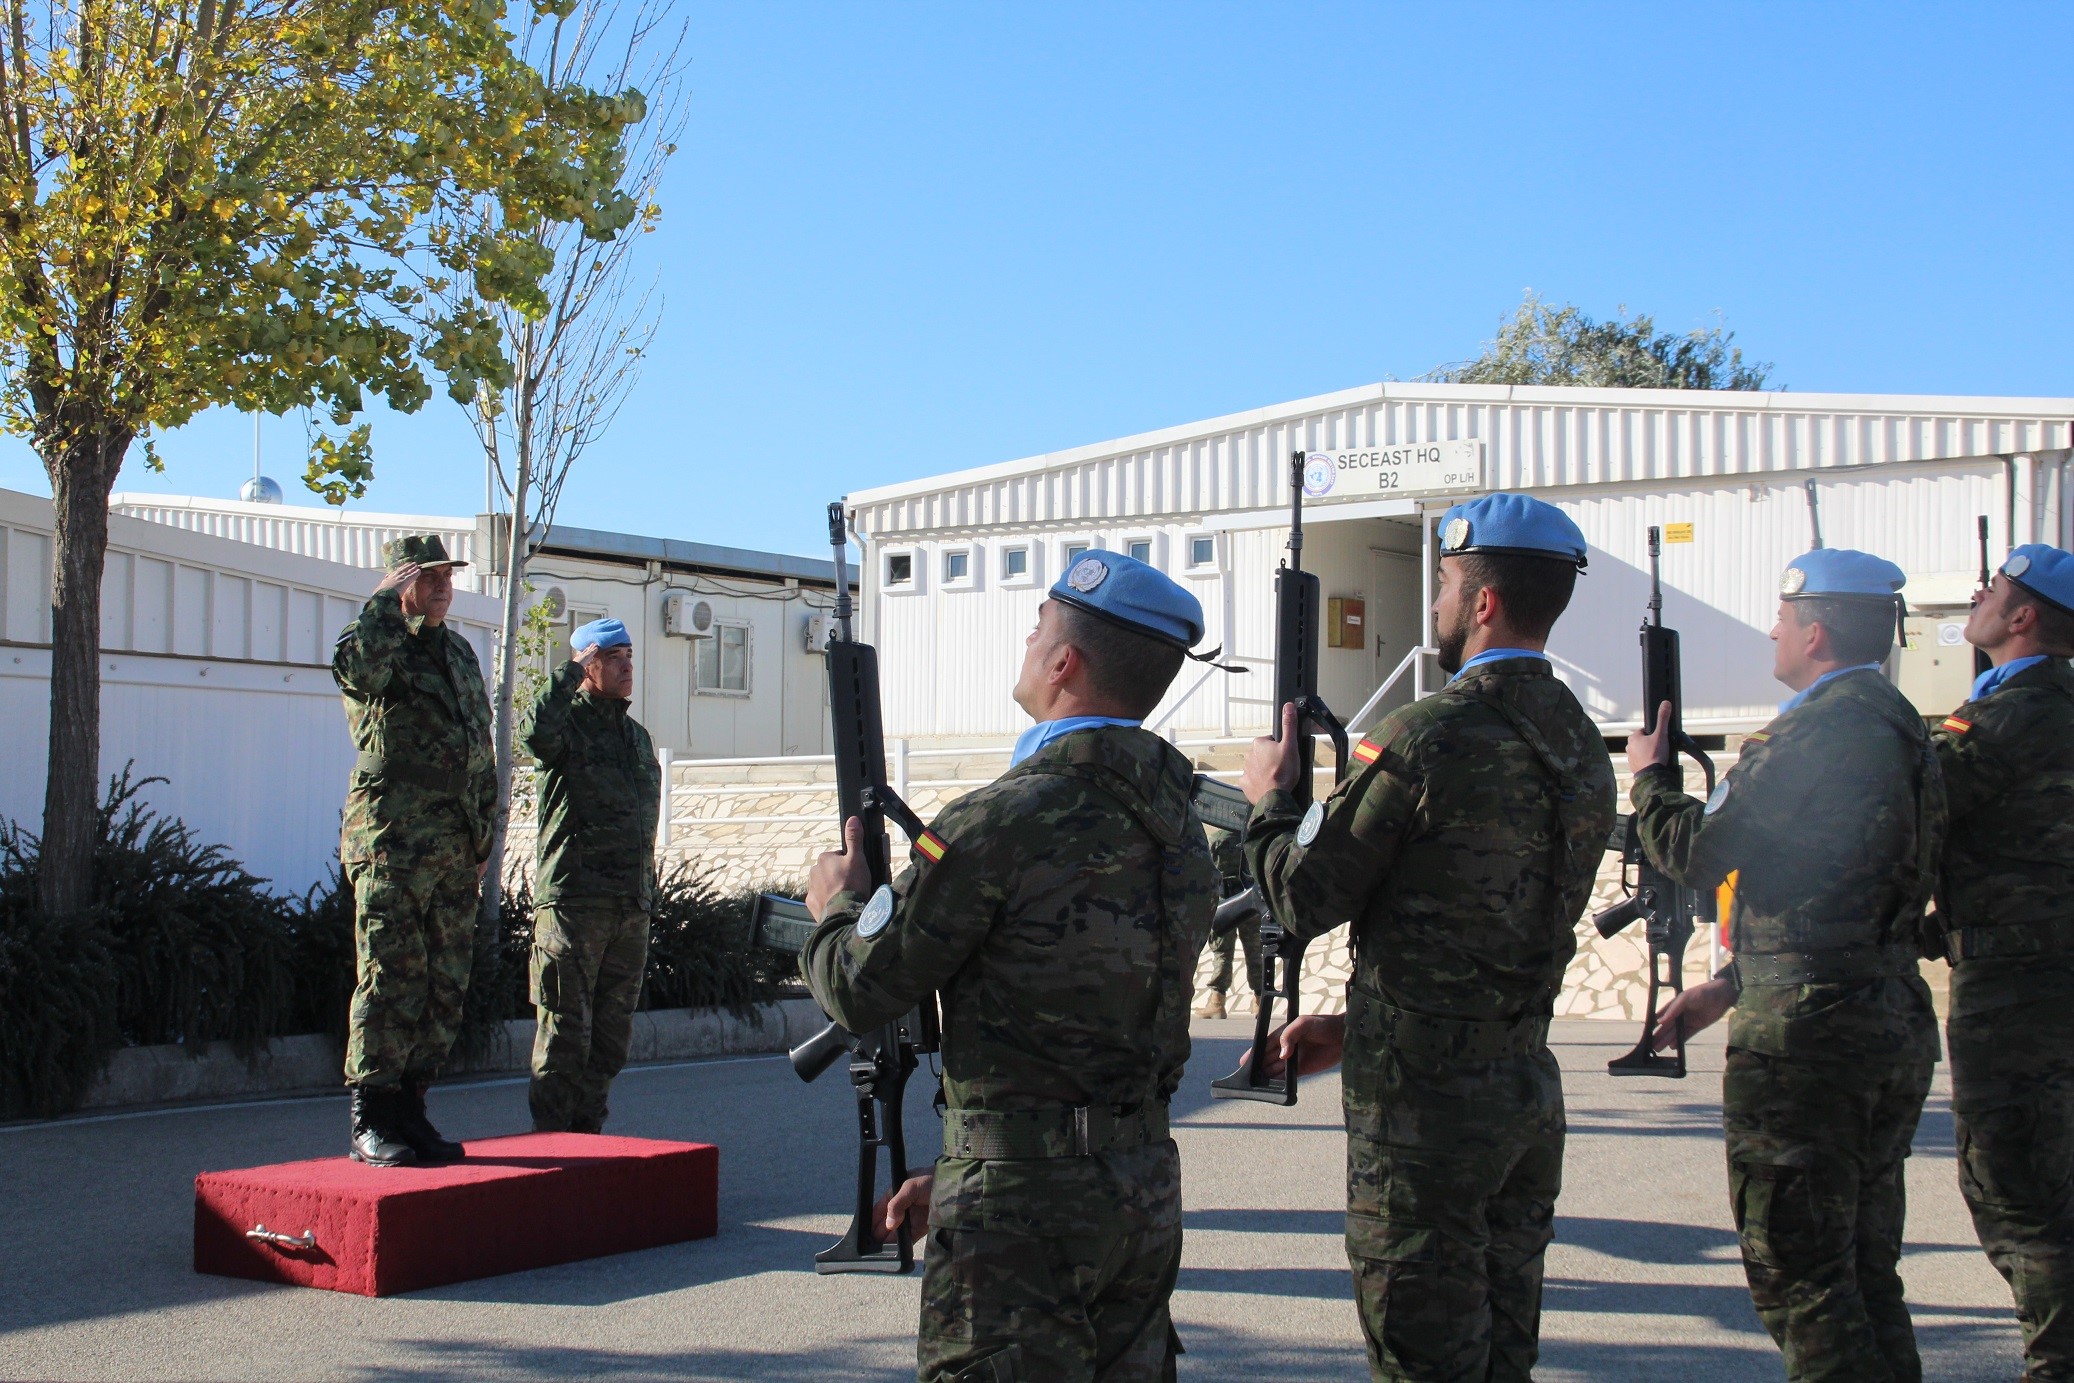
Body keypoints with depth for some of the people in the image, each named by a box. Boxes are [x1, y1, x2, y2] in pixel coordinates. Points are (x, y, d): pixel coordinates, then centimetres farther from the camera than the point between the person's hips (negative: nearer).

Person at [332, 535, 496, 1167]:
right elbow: (357, 670, -30)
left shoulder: (460, 652, 19)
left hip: (456, 850, 7)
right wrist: (387, 601, -17)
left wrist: (482, 840, 20)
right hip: (393, 845, -7)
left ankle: (409, 1108, 17)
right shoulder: (375, 641, -2)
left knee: (445, 986, 8)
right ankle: (371, 1121, -2)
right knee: (392, 979, -7)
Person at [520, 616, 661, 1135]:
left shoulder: (637, 735, 21)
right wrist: (568, 674, -17)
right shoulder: (569, 722, -2)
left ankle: (587, 1132, 19)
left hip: (631, 906, 7)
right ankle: (550, 1140, -1)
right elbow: (536, 735, -28)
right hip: (573, 899, -7)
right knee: (565, 1028, -6)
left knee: (612, 1030, 10)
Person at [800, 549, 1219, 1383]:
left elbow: (863, 992, -11)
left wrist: (836, 907, 12)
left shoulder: (1003, 822, -18)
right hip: (1148, 1192, 8)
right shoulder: (1181, 826, 8)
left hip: (1023, 1209, -8)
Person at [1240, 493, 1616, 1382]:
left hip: (1424, 1108, -8)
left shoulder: (1427, 738, -19)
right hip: (1528, 1092, 8)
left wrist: (1271, 800, 6)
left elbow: (1305, 898, -13)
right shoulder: (1579, 740, 8)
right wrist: (1354, 1024, 19)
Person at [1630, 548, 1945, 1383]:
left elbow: (1695, 851, -13)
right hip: (1896, 1024, 10)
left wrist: (1650, 775, 8)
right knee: (1864, 1270, 17)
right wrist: (1733, 985, 22)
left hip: (1806, 1034, -10)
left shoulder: (1812, 733, -17)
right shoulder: (1899, 727, 14)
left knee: (1794, 1274, -3)